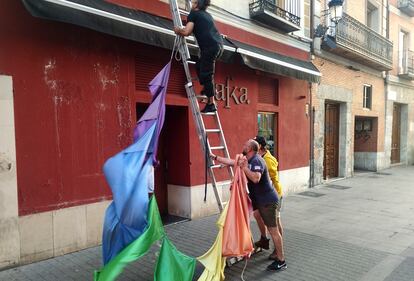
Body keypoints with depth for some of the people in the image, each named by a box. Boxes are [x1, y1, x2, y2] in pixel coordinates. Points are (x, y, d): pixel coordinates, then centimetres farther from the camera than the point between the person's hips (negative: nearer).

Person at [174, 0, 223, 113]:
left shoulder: (194, 14, 5)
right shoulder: (207, 15, 27)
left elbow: (186, 32, -6)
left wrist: (177, 30, 13)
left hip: (210, 46, -8)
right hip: (218, 45, 8)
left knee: (206, 75, -6)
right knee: (199, 66, 22)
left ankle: (211, 104, -6)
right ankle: (208, 89, 19)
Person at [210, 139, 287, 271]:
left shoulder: (256, 161, -20)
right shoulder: (248, 160, 10)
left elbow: (256, 178, -37)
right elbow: (231, 161, 17)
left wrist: (244, 167, -28)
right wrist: (214, 157, 21)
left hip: (267, 200, -10)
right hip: (259, 198, 10)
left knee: (273, 230, -3)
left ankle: (281, 261, 6)